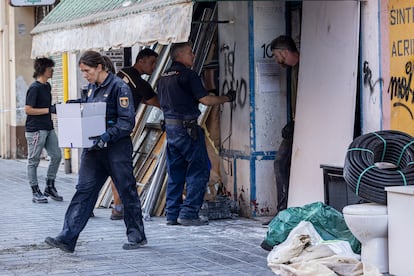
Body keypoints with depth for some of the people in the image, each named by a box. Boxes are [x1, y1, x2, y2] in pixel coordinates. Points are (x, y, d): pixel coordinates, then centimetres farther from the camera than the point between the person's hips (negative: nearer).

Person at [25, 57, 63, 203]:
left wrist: (56, 107, 7)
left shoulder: (47, 86, 13)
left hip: (48, 128, 9)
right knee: (33, 161, 1)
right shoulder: (34, 88, -14)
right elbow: (28, 109, -17)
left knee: (56, 156, 7)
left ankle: (49, 187, 20)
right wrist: (49, 110, -18)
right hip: (35, 129, -9)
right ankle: (35, 193, 7)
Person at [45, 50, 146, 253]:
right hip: (94, 148, 7)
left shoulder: (119, 87, -12)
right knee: (84, 190, -1)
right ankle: (67, 238, -7)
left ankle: (137, 236, 20)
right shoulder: (92, 87, 12)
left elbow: (127, 121, -15)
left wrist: (107, 136, -25)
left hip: (117, 147, -7)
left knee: (127, 191, 5)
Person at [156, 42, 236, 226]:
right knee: (199, 169, -2)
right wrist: (228, 98, 0)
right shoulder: (188, 75, -11)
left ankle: (172, 214, 12)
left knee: (175, 172, 12)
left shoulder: (164, 77, 14)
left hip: (170, 127, 8)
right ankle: (188, 213, -7)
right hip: (187, 127, -8)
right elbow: (206, 100, -14)